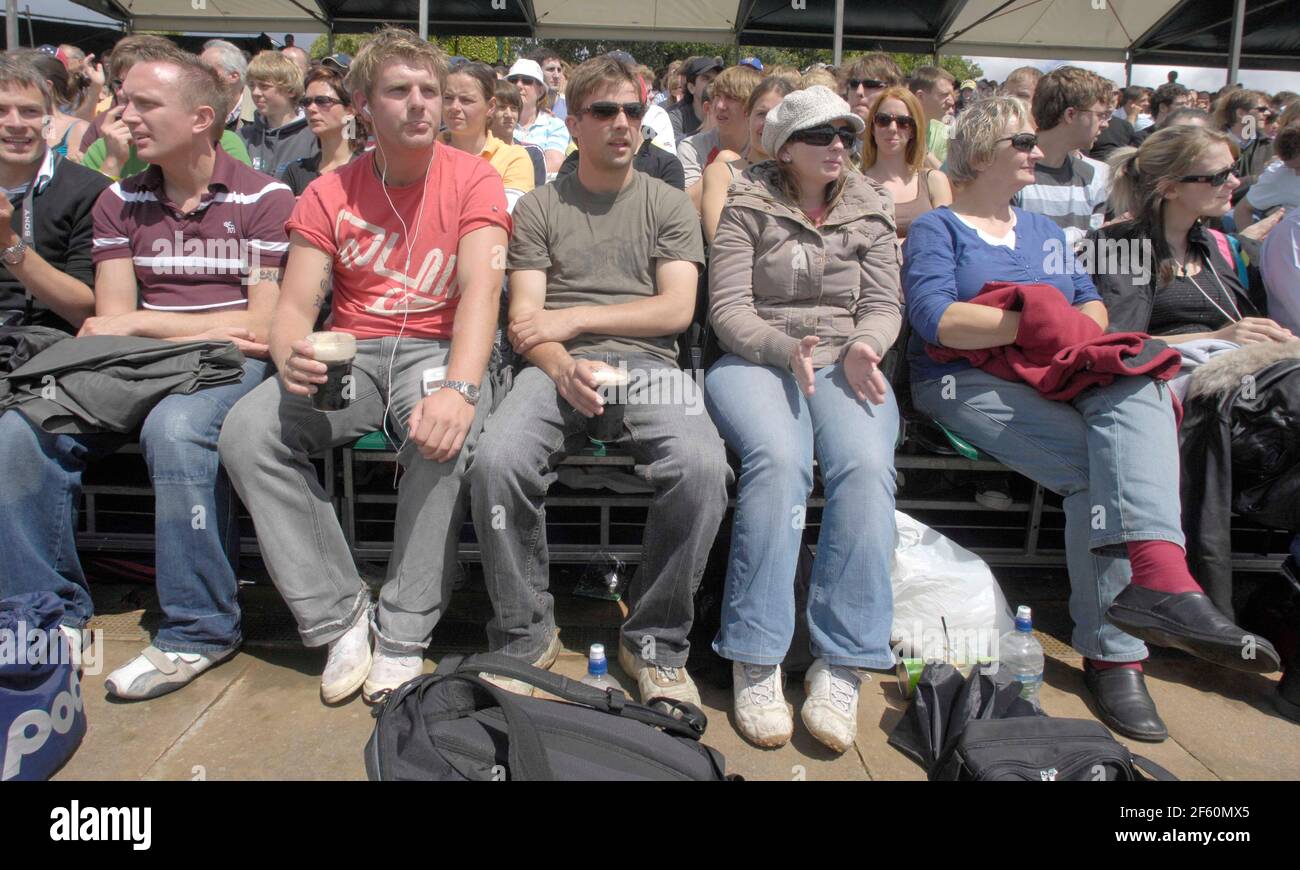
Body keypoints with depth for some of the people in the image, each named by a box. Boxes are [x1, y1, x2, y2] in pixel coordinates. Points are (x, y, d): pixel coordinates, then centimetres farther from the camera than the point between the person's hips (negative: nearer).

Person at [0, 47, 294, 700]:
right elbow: (111, 321, 7)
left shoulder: (263, 198, 0)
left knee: (175, 429, -36)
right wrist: (209, 327, -10)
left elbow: (264, 324, -8)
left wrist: (140, 323, -5)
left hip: (230, 364, -5)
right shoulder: (119, 203, 15)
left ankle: (199, 632, -21)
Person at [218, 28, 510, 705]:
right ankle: (340, 617, -11)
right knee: (246, 432, -22)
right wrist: (292, 358, -26)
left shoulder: (472, 180, -1)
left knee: (445, 437, -36)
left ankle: (403, 635, -18)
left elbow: (481, 287, -16)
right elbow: (294, 306, 1)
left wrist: (459, 386, -36)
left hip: (438, 348, -3)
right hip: (351, 353, 3)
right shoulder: (330, 194, 7)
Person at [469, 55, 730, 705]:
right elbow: (524, 321, 4)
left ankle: (656, 644, -11)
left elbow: (677, 309, 3)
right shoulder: (539, 208, 15)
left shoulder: (668, 205, 17)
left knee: (702, 466, -32)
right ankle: (525, 640, -9)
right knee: (496, 460, -31)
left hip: (647, 363, 0)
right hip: (559, 365, 0)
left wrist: (574, 318, -4)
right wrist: (564, 365, -18)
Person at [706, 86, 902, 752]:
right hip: (756, 359, -2)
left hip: (844, 363, 3)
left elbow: (884, 303, 11)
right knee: (778, 457, -35)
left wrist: (862, 347, -11)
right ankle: (756, 663, -28)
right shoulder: (748, 208, 7)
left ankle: (840, 668, -28)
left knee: (866, 464, -31)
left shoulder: (869, 213, 17)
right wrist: (786, 349, -19)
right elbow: (728, 309, -2)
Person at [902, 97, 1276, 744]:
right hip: (970, 383, -5)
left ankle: (1155, 570, -46)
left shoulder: (1043, 230, 30)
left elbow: (1092, 305, 22)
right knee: (1100, 466, -28)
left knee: (1137, 389, -30)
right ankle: (1114, 648, -26)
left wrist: (1082, 326, -3)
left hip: (1060, 380, 5)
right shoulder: (936, 229, 8)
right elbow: (937, 319, -11)